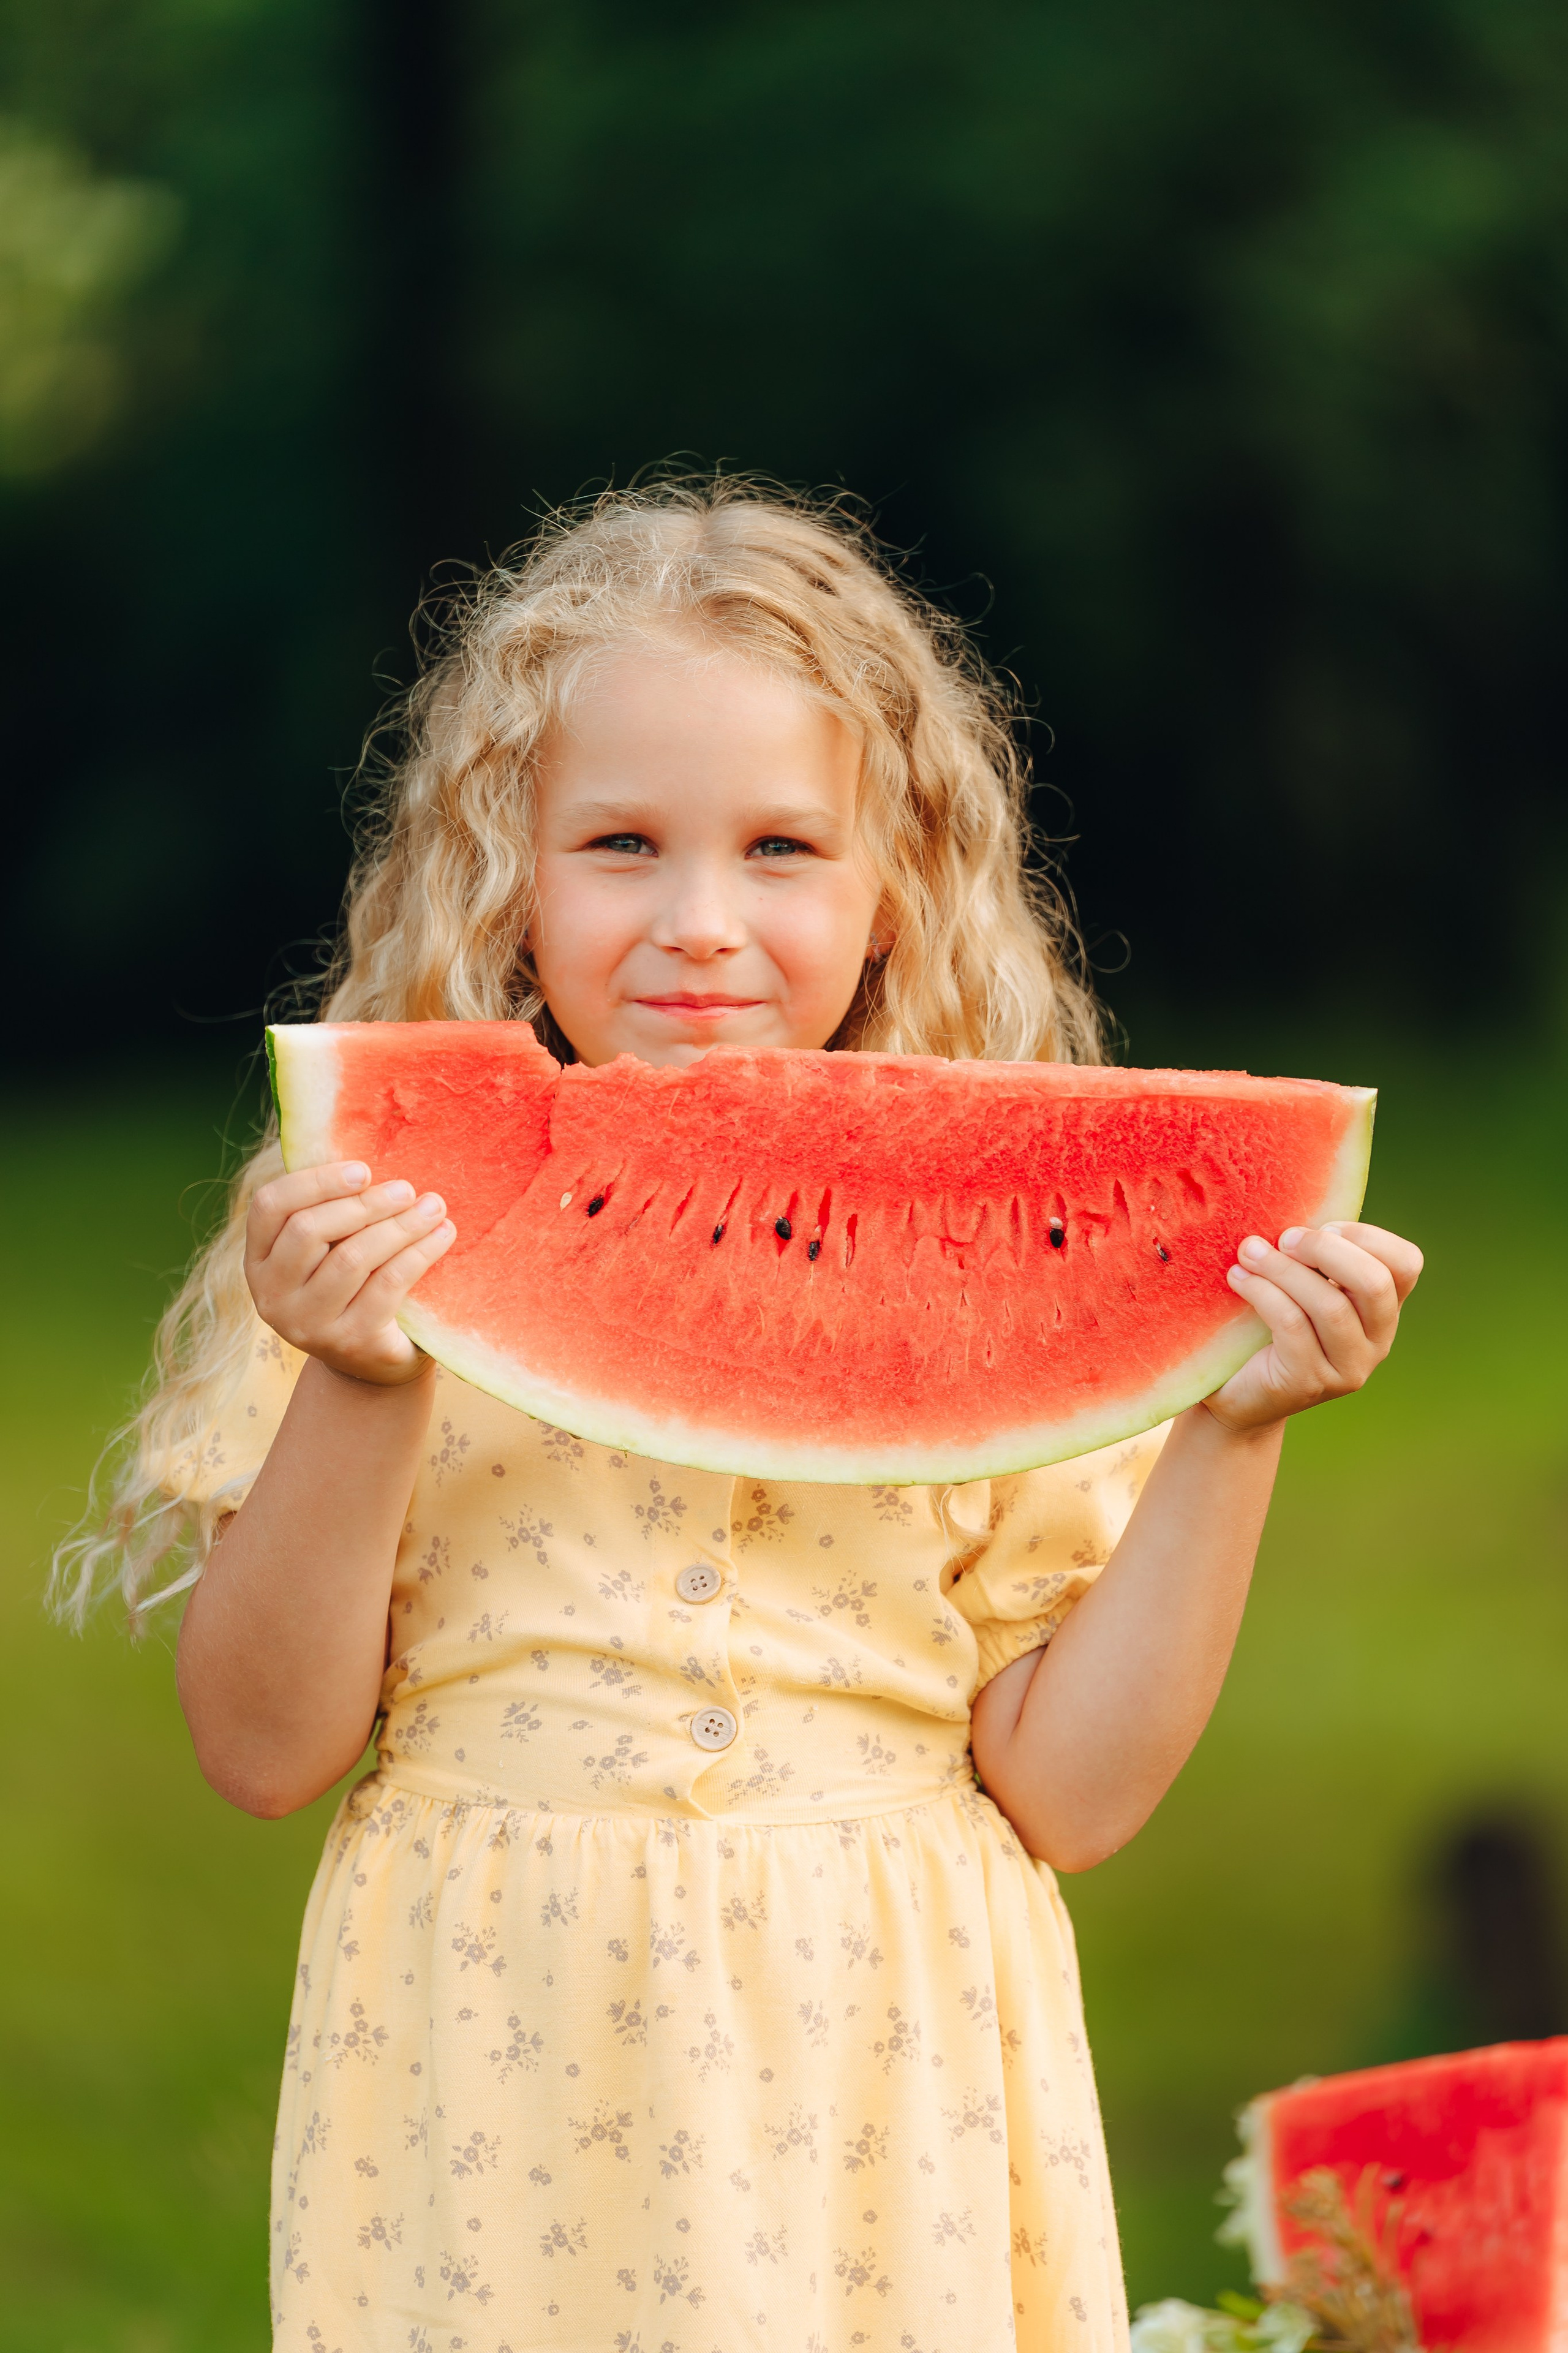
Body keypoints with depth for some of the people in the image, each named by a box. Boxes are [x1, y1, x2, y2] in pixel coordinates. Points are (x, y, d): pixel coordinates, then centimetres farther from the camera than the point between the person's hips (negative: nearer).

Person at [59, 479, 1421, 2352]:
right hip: (495, 2090, 0)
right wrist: (362, 1395, -18)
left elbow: (1072, 1793, -2)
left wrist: (1231, 1427, -10)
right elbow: (261, 1752, -5)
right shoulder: (379, 1237, -2)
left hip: (873, 2103, 1)